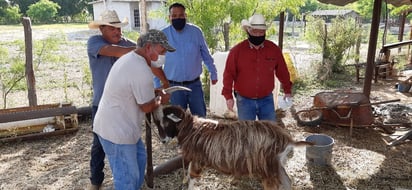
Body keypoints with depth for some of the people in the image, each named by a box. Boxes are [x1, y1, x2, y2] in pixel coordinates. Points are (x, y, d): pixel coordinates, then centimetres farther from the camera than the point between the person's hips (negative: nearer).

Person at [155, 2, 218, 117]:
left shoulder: (196, 32, -3)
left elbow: (206, 54, 8)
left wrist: (213, 73, 13)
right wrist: (157, 85, 2)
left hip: (195, 84, 1)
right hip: (174, 86, 0)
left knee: (200, 118, 11)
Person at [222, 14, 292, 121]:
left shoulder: (274, 49, 0)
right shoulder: (237, 51, -6)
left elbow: (282, 72, 11)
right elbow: (229, 74, -3)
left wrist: (287, 91, 14)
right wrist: (228, 96, -6)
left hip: (266, 100, 2)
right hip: (244, 101, -1)